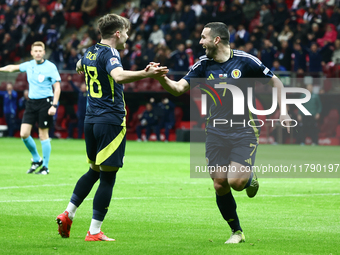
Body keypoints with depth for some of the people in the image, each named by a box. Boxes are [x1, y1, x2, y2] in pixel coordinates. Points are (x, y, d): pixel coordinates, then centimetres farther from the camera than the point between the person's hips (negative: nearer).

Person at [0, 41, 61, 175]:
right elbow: (13, 67, 25)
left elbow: (57, 87, -9)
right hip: (31, 102, 5)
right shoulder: (29, 65, 7)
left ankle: (45, 167, 7)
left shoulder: (50, 67, -8)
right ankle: (36, 160, 19)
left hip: (45, 102, -5)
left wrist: (54, 105, -16)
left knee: (43, 135, -3)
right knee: (24, 134, -2)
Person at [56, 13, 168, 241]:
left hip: (91, 120, 8)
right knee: (108, 177, -3)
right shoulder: (110, 53, -13)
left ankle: (68, 214, 14)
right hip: (111, 122, -8)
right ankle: (94, 232, -3)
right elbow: (119, 76, -35)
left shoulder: (90, 53, 12)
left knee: (94, 171, 22)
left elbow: (80, 67, 36)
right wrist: (146, 74, -43)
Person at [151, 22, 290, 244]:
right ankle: (237, 232, 14)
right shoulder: (204, 65, 2)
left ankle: (251, 179, 20)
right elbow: (179, 88, -3)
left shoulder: (245, 61, -8)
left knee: (236, 181, -18)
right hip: (216, 134, 4)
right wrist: (161, 77, -21)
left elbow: (275, 82, 3)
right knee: (220, 185, -4)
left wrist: (283, 112, -2)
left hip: (244, 132, -3)